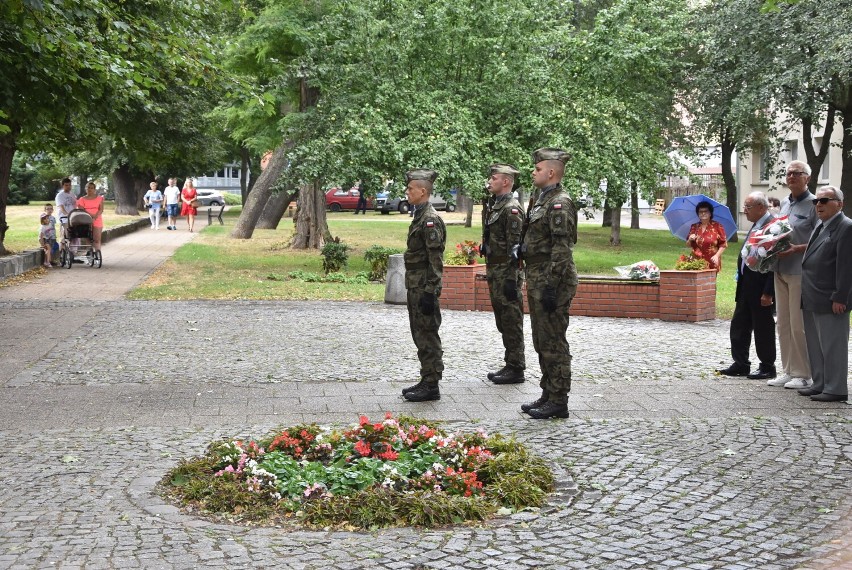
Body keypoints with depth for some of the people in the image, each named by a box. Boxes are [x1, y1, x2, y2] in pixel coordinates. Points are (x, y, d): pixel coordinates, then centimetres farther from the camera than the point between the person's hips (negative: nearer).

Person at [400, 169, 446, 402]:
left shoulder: (431, 220, -16)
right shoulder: (420, 216, 14)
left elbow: (436, 261, -20)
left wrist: (430, 293, -22)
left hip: (424, 289, -10)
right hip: (415, 287, 10)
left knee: (428, 337, -4)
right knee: (420, 336, 14)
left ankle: (431, 386, 2)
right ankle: (426, 381, 22)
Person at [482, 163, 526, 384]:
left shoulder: (512, 209, -14)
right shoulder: (492, 206, 15)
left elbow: (515, 246, -19)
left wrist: (511, 279, -22)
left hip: (506, 272, -10)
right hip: (494, 271, 10)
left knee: (511, 322, -4)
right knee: (503, 322, 14)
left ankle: (516, 369, 1)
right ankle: (510, 364, 21)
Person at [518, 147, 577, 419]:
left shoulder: (560, 203, -15)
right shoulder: (542, 201, 16)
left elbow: (562, 249, -21)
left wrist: (551, 287, -23)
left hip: (552, 282, -10)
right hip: (537, 281, 10)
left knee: (553, 344, -5)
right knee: (542, 343, 15)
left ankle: (558, 402, 1)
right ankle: (548, 395, 23)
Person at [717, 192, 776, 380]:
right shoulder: (756, 225, 12)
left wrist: (768, 292, -22)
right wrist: (741, 278, 14)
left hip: (761, 287, -9)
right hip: (746, 285, 9)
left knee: (763, 328, 3)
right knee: (739, 326, 12)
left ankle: (767, 367, 16)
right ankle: (740, 364, 21)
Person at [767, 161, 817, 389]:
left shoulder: (813, 204, -8)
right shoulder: (784, 204, 16)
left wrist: (796, 249, -22)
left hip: (801, 273, -8)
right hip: (781, 271, 8)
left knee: (799, 325, -4)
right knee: (783, 323, 11)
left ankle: (803, 374, 5)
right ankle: (788, 371, 20)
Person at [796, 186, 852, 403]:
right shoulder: (820, 226, 16)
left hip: (830, 301, -9)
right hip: (812, 300, 9)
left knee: (832, 346, -2)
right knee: (815, 346, 16)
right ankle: (820, 384, 25)